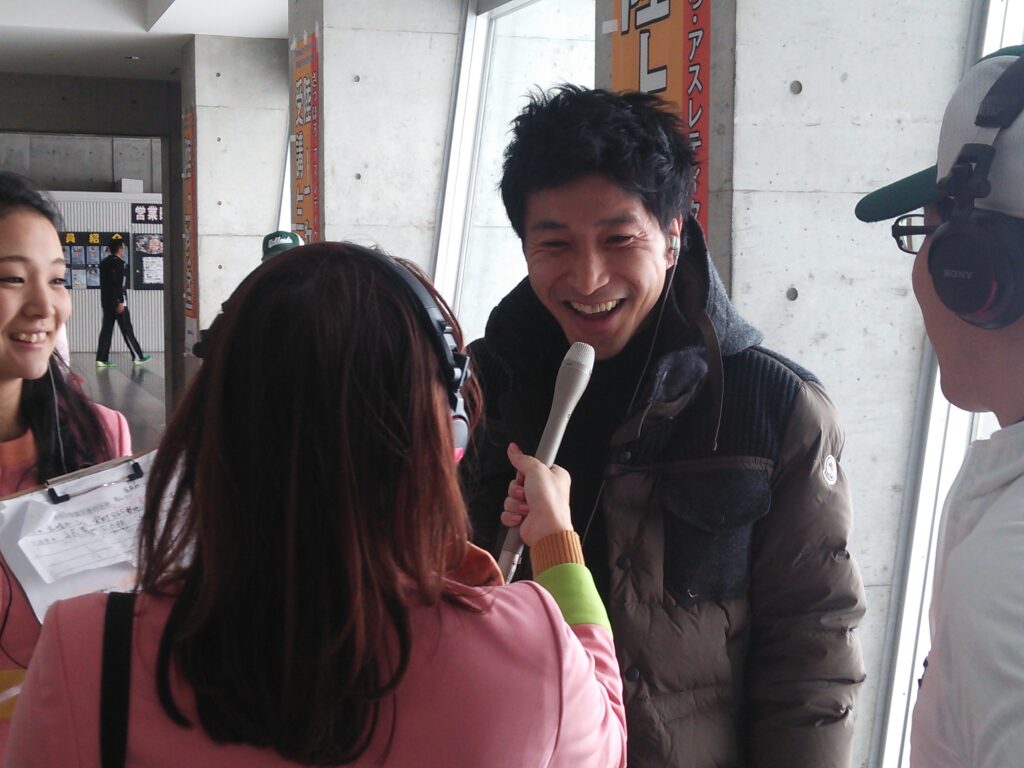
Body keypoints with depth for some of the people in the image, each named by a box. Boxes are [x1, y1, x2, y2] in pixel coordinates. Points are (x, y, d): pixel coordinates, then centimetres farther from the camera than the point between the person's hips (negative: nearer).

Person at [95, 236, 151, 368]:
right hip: (117, 301, -8)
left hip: (106, 301, 8)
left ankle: (102, 359, -1)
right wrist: (120, 302, -20)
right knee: (127, 330, -2)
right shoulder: (118, 263, -11)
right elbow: (118, 283, -19)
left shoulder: (104, 262, 15)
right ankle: (137, 357, 4)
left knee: (106, 329, 5)